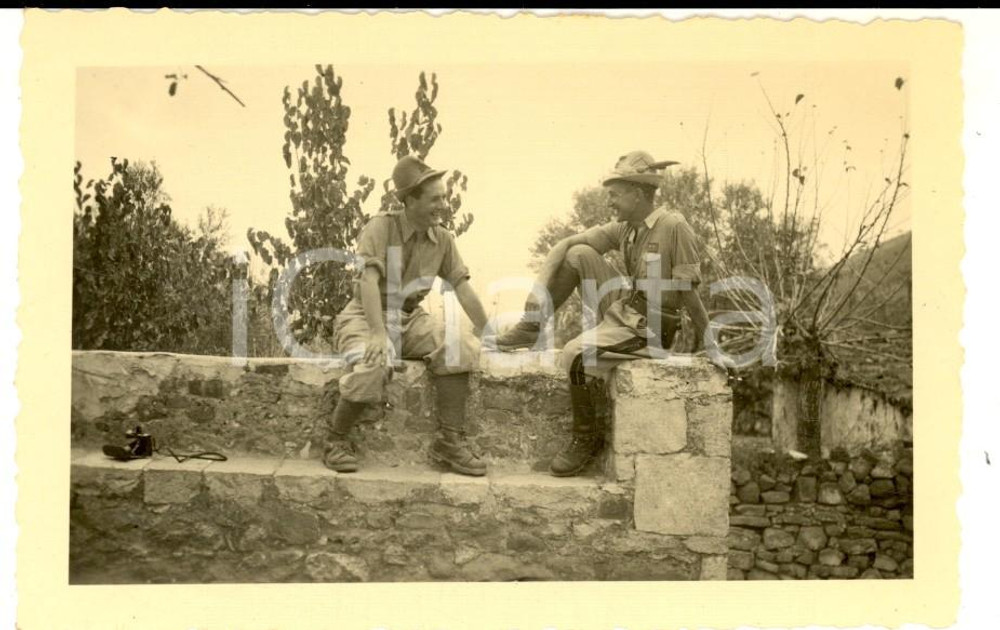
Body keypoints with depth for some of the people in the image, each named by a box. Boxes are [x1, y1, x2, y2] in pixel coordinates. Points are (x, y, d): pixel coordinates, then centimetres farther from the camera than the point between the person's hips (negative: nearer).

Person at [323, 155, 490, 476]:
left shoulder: (443, 239, 3)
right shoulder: (381, 226, -13)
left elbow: (463, 289, 4)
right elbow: (369, 279, -25)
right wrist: (379, 333, -36)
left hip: (410, 318, 5)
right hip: (366, 317, -5)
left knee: (460, 348, -23)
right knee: (374, 366, -36)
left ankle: (450, 441, -16)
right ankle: (337, 441, -11)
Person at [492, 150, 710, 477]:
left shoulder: (674, 226, -16)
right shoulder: (624, 228, 5)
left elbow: (688, 288, -14)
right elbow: (565, 244, 3)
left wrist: (704, 337, -9)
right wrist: (538, 293, -6)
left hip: (648, 326, -7)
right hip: (621, 306, 7)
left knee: (576, 354, -27)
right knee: (578, 254, -6)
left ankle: (588, 437, -5)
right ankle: (530, 328, -1)